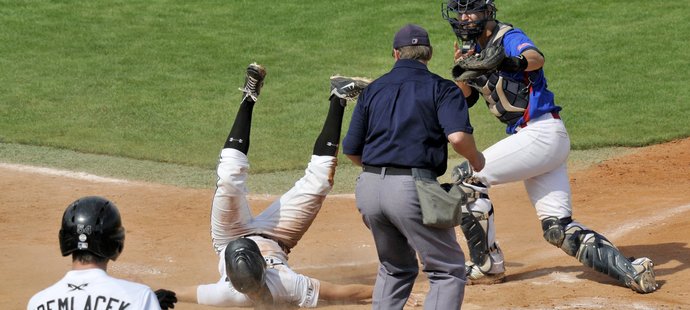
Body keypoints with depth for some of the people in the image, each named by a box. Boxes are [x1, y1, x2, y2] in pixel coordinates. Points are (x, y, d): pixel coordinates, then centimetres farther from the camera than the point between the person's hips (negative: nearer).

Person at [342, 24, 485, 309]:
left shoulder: (372, 90, 15)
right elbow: (458, 136, -15)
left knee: (395, 270, 25)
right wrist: (476, 160, 5)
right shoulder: (442, 88, 2)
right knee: (448, 271, 4)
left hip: (368, 189, 5)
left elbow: (351, 150, 15)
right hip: (412, 188, -5)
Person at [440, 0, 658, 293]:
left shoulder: (507, 37, -8)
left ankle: (488, 266, 1)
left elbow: (536, 58, -29)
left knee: (469, 177, -6)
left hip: (541, 133, -9)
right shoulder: (475, 49, 18)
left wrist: (516, 62, -51)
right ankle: (628, 269, -6)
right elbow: (464, 98, 15)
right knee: (559, 228, 2)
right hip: (536, 138, 9)